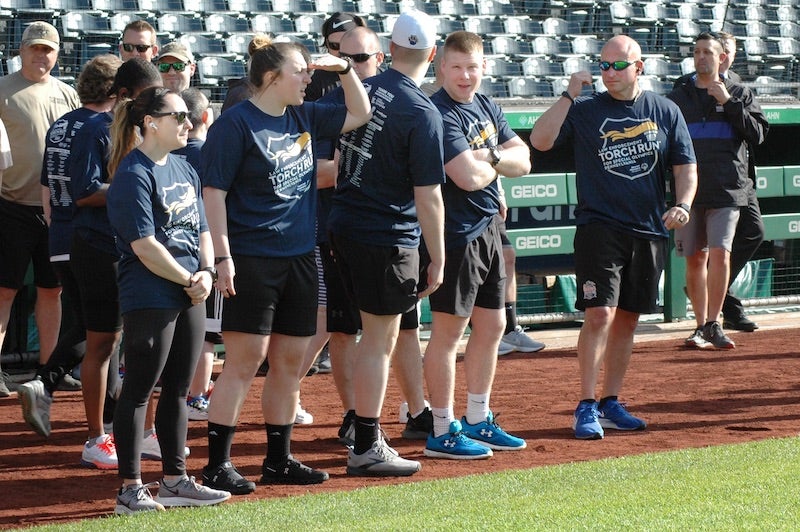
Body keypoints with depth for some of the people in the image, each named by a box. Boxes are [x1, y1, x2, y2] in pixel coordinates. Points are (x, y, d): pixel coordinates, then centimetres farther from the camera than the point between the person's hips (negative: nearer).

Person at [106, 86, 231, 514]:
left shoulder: (184, 169, 15)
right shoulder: (133, 174, -12)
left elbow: (202, 229, 16)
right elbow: (144, 245, -17)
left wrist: (206, 273, -2)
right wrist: (188, 280, -10)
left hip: (188, 297, 8)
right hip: (149, 298, -8)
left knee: (177, 390, 14)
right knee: (138, 392, -4)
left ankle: (175, 480, 22)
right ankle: (130, 489, -1)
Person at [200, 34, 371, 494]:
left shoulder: (304, 116, 11)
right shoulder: (236, 123, -10)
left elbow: (360, 114, 23)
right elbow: (214, 192, -12)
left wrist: (343, 68, 8)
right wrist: (222, 257, -17)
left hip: (300, 258, 7)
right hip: (252, 261, -7)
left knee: (291, 363, 10)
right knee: (245, 360, -8)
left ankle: (279, 460, 19)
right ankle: (218, 464, -4)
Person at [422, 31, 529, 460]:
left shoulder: (486, 108, 11)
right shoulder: (440, 114, -16)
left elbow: (523, 160, 8)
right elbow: (468, 177, -26)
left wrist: (490, 157, -11)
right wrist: (494, 167, -5)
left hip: (488, 229, 9)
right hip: (455, 233, -9)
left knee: (491, 326, 15)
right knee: (449, 330, -3)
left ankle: (478, 421, 27)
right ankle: (442, 433, 2)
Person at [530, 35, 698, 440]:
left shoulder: (665, 112, 8)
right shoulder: (585, 110, 1)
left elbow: (686, 165, 8)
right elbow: (540, 141, -9)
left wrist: (682, 204, -9)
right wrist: (569, 95, -14)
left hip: (649, 230, 3)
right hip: (599, 227, -3)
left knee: (627, 318, 9)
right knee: (600, 315, -13)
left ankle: (611, 404, 19)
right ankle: (586, 407, -9)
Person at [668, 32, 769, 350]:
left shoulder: (739, 94, 9)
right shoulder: (678, 98, 14)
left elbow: (758, 134, -1)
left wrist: (729, 103, -10)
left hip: (726, 189, -2)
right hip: (688, 189, 2)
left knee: (720, 252, -14)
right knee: (695, 258, 3)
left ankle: (714, 324, -8)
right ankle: (701, 327, 10)